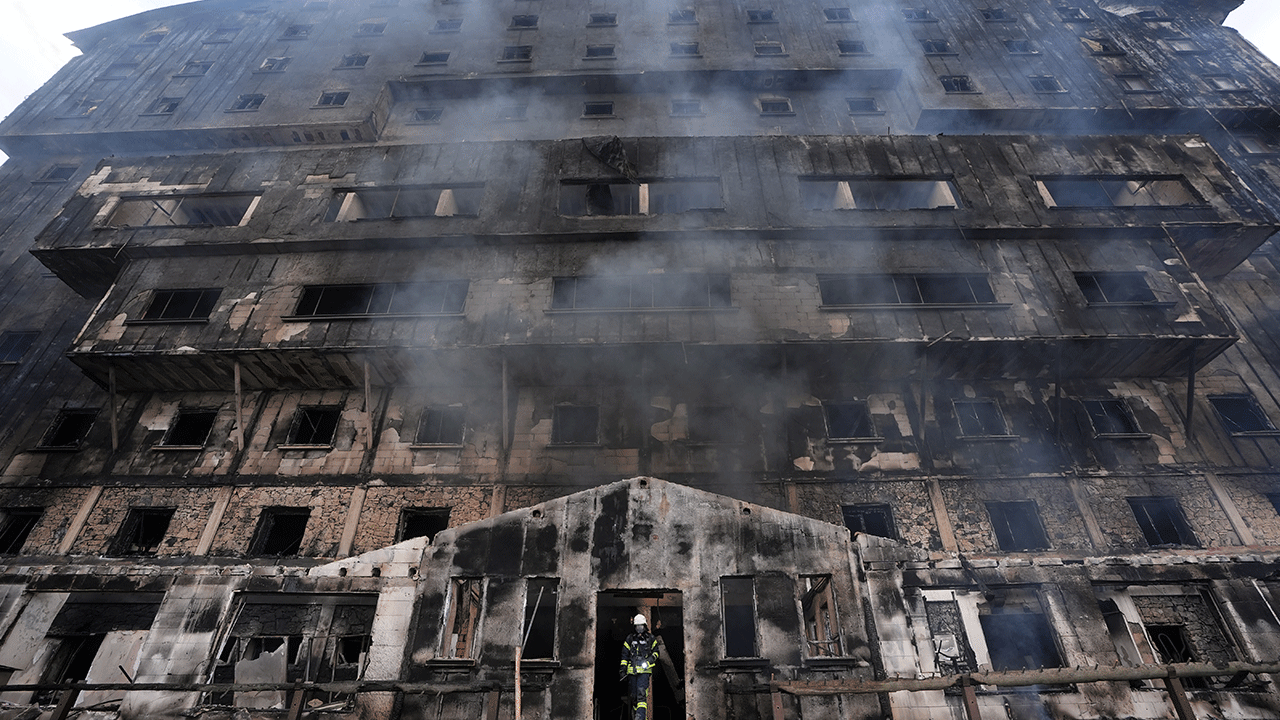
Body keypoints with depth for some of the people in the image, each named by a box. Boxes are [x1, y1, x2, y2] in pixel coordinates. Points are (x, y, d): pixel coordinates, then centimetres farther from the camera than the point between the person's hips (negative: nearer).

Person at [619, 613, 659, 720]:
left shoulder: (651, 638, 7)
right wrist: (623, 668, 7)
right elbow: (625, 654, 14)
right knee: (634, 694, 7)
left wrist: (651, 659, -4)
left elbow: (656, 652, 15)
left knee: (642, 693, -17)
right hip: (632, 670, 3)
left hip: (645, 670, -3)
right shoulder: (630, 638, 10)